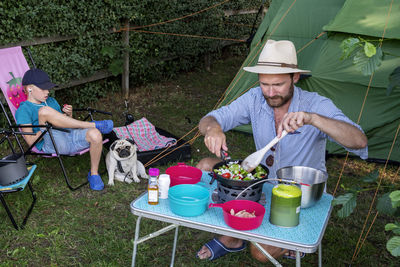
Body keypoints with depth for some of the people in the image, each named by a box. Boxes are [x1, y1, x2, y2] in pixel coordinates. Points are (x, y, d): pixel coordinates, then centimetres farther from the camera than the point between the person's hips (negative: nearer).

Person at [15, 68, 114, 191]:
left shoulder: (51, 101, 27)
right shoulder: (23, 110, 5)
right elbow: (31, 141, -5)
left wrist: (68, 115, 6)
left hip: (70, 135, 5)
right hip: (51, 144, -5)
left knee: (95, 135, -29)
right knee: (44, 111, -32)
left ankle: (94, 174, -4)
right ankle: (94, 124, -23)